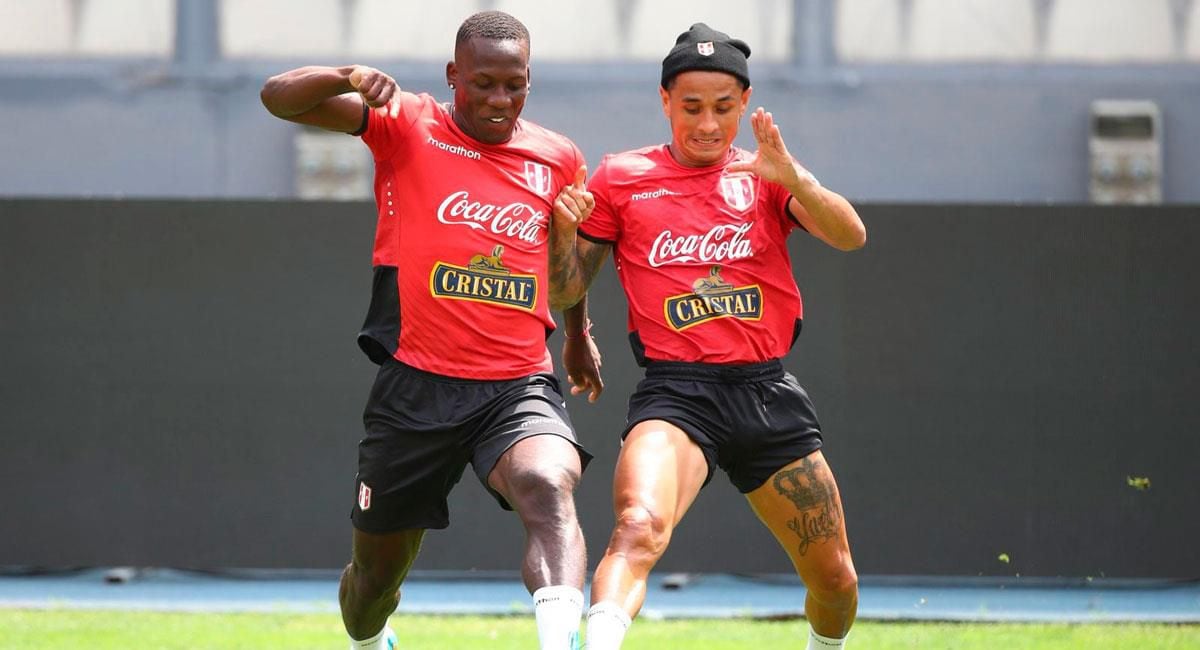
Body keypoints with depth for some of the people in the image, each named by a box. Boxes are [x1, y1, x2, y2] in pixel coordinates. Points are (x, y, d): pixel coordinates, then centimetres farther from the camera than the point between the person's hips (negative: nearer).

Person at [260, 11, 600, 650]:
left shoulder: (557, 159, 9)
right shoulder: (408, 127, 0)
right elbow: (278, 97, -8)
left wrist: (577, 334, 40)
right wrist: (351, 77, -26)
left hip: (519, 389, 0)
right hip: (416, 385, 0)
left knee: (549, 488, -33)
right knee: (378, 567, 13)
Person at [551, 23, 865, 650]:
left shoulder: (764, 176, 9)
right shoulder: (622, 179, 8)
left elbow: (850, 235, -8)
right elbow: (567, 288, 12)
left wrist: (789, 176, -26)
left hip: (768, 394, 3)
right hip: (676, 392, -3)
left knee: (836, 583, 8)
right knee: (639, 528, -33)